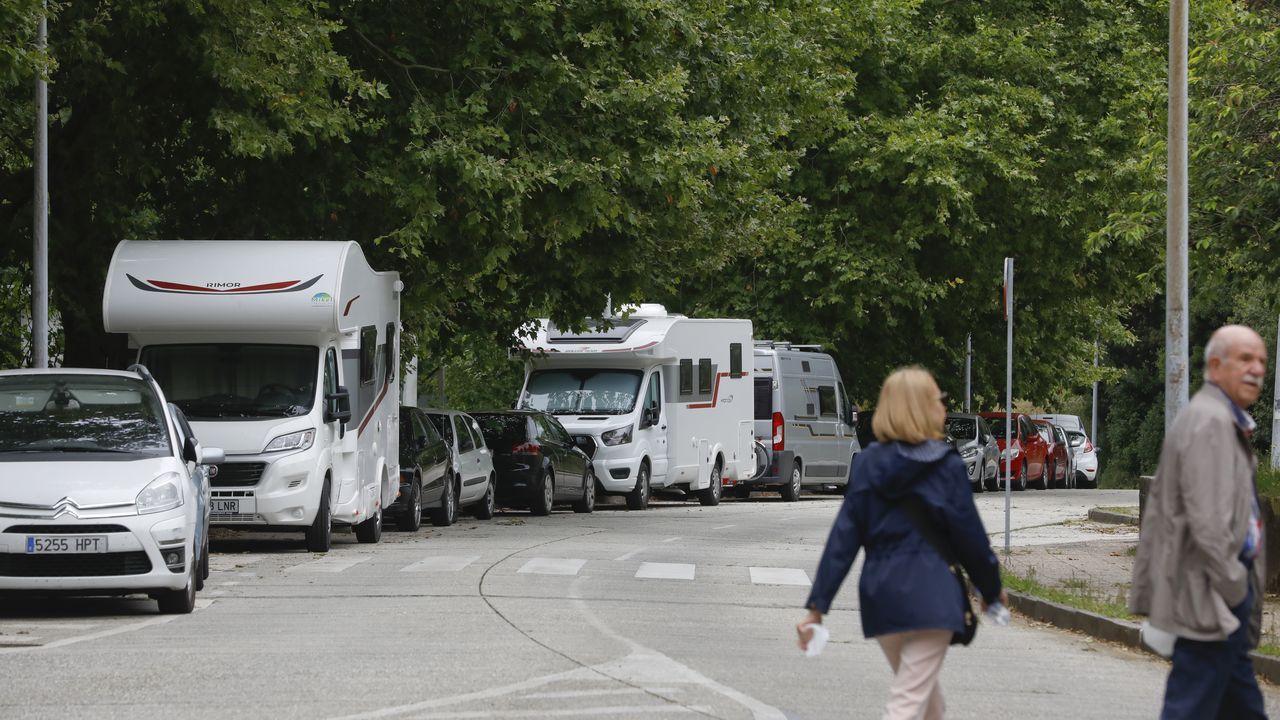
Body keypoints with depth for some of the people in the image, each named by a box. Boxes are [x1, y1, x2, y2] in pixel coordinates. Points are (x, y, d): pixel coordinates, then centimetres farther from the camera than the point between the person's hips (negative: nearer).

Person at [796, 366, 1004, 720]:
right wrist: (992, 588, 15)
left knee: (925, 691, 23)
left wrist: (818, 604, 0)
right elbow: (969, 534, -1)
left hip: (879, 591, 5)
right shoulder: (947, 466, -6)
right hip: (928, 593, -5)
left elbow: (845, 535, 0)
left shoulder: (867, 463, 4)